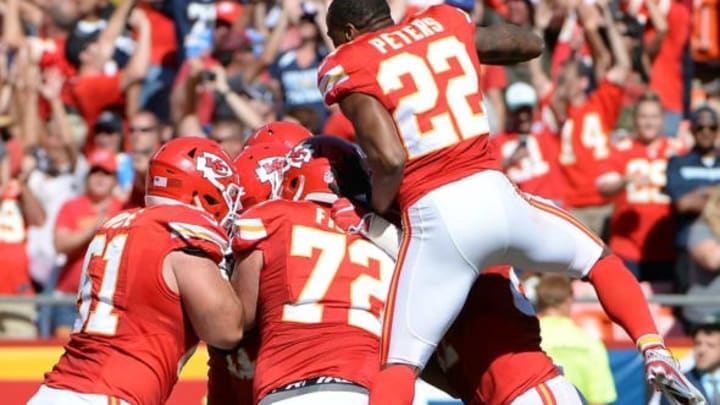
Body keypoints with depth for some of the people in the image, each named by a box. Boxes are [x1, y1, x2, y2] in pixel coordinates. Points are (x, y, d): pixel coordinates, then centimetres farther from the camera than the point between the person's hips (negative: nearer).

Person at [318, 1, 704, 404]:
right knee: (598, 259, 29)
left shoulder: (347, 67, 2)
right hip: (495, 193, 4)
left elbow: (391, 158, -11)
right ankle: (653, 348, 11)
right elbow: (531, 44, 32)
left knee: (398, 367, -4)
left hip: (435, 215, -4)